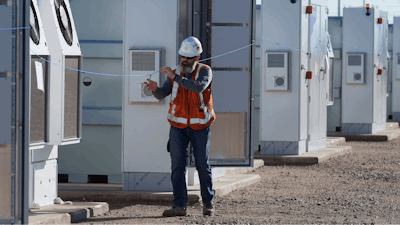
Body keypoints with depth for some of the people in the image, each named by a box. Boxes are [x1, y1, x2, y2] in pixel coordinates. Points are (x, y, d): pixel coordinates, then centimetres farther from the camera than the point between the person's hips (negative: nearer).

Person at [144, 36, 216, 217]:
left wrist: (174, 77, -31)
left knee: (202, 166, 3)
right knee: (177, 165, -6)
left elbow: (199, 87, -28)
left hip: (200, 127, -3)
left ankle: (208, 203, 19)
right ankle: (179, 206, -8)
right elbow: (161, 95, -5)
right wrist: (154, 88, -28)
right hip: (178, 126, 3)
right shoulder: (175, 73, 5)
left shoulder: (205, 71, -7)